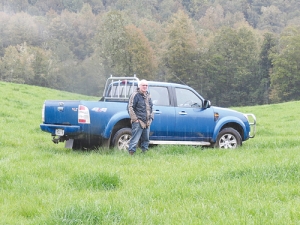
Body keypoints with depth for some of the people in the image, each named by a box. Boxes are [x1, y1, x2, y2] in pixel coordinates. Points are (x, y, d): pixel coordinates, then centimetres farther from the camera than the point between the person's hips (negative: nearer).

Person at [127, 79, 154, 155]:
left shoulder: (148, 96, 19)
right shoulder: (135, 95, -6)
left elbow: (151, 108, 30)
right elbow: (130, 107, -10)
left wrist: (151, 117, 18)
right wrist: (134, 119, -14)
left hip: (147, 123, 8)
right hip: (138, 122, -8)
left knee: (146, 139, 12)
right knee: (135, 140, -12)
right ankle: (131, 153, -12)